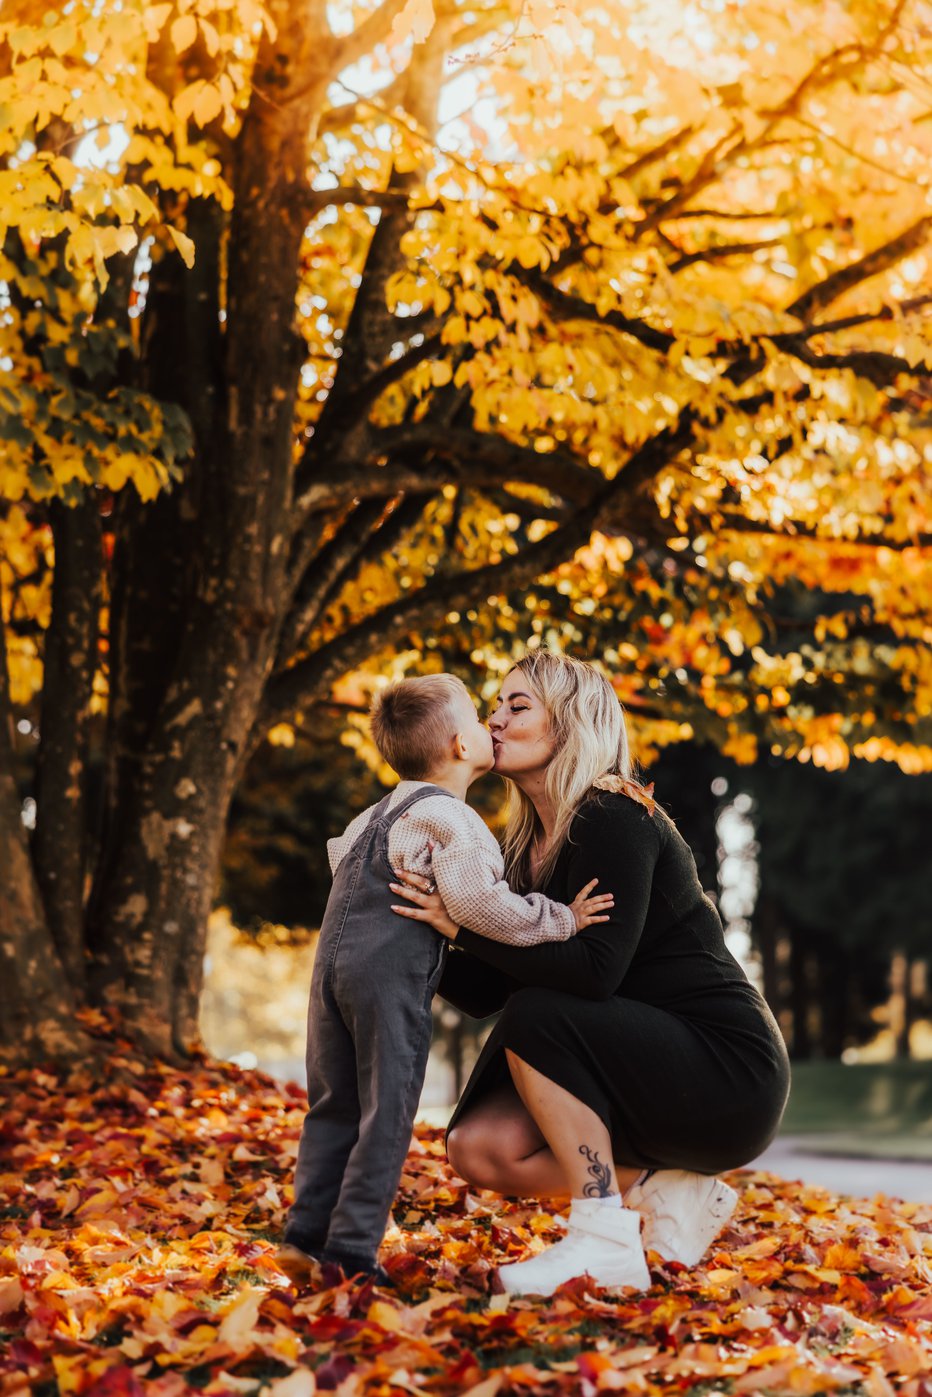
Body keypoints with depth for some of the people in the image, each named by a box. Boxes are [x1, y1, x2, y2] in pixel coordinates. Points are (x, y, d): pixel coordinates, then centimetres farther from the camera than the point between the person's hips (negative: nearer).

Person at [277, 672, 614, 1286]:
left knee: (335, 1106, 15)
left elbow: (341, 852, 36)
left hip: (333, 962, 8)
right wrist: (558, 919, -9)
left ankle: (306, 1235, 15)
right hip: (391, 972, -8)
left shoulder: (383, 811, 20)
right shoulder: (451, 819, -8)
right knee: (386, 1114, -1)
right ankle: (351, 1250, -1)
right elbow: (479, 900, -20)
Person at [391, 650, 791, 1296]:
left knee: (538, 1015, -27)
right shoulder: (530, 848, 9)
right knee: (478, 1146, -5)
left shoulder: (615, 819, -16)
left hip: (731, 1074, -8)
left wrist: (466, 925, -27)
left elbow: (596, 968, -29)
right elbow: (483, 993, 6)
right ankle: (663, 1193, 2)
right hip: (656, 1068, 8)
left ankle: (606, 1243, -21)